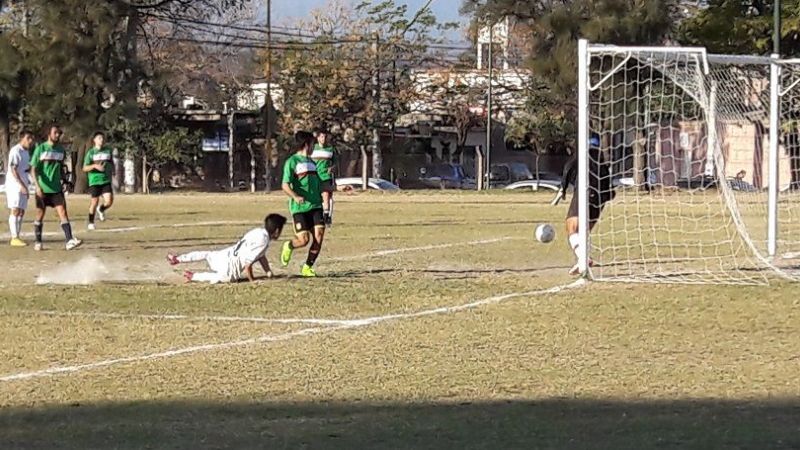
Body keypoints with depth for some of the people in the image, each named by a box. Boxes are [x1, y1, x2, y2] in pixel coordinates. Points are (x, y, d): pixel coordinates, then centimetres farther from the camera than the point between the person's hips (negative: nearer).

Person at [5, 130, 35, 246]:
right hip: (14, 184, -9)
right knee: (15, 211, -11)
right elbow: (13, 170, -19)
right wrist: (22, 185, -26)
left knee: (21, 212, 8)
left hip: (23, 185, 9)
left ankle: (17, 237, 11)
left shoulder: (26, 152, 16)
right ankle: (14, 238, -12)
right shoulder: (15, 151, -12)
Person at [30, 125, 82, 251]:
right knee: (40, 215, 7)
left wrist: (63, 181, 13)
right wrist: (37, 186, -19)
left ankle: (69, 241, -20)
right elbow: (33, 168, -9)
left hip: (57, 189, 3)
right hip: (42, 189, -3)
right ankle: (38, 242, 21)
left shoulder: (61, 150, 8)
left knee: (63, 212, -10)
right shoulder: (41, 148, -5)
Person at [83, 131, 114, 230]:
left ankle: (101, 210, 22)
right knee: (94, 202, 1)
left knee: (109, 201, -11)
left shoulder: (108, 151, 9)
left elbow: (112, 164, 24)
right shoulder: (91, 152, -1)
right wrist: (95, 166, -19)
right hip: (94, 180, -3)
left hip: (106, 180, 3)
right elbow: (85, 168, -4)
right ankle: (91, 222, 18)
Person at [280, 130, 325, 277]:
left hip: (315, 206, 6)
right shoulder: (292, 162, -5)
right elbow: (285, 185, -13)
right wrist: (295, 197, -29)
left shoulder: (311, 162, 18)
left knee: (319, 237, -8)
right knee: (304, 240, -11)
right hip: (299, 208, -6)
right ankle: (289, 246, 23)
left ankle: (308, 267, 6)